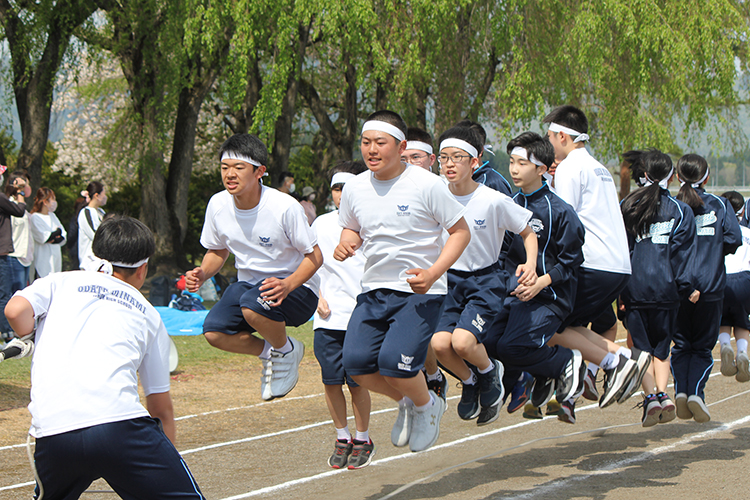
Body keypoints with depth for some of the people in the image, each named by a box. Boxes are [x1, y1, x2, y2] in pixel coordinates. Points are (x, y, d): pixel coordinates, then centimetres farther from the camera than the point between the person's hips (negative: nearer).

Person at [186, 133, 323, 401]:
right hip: (249, 284, 5)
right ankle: (269, 353, 8)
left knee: (252, 305, -37)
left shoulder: (285, 207, -22)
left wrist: (287, 285, -32)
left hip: (297, 289, -5)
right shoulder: (218, 205, -6)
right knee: (214, 331, -21)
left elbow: (314, 256, -14)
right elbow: (218, 250, 12)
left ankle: (286, 350, -4)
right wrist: (202, 274, -10)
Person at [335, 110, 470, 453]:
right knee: (356, 362, -9)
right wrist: (346, 245, -4)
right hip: (374, 289, 5)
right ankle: (406, 402, 22)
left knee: (394, 361, -21)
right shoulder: (355, 188, 3)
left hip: (420, 291, -5)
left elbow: (461, 231, -7)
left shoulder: (426, 186, -12)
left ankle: (427, 405, 14)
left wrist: (433, 273, -20)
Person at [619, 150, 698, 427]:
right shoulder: (680, 211, 3)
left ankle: (650, 396, -13)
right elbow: (682, 252, -3)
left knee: (642, 345, 7)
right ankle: (663, 392, -6)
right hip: (665, 287, 0)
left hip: (633, 287, 0)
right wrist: (687, 287, -1)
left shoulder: (627, 206, 5)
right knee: (662, 345, 14)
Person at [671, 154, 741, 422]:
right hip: (710, 286, -1)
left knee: (681, 344, 14)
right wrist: (713, 252, 11)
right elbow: (733, 239, -7)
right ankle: (696, 392, -13)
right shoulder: (719, 205, 1)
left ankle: (680, 390, -5)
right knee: (703, 346, 8)